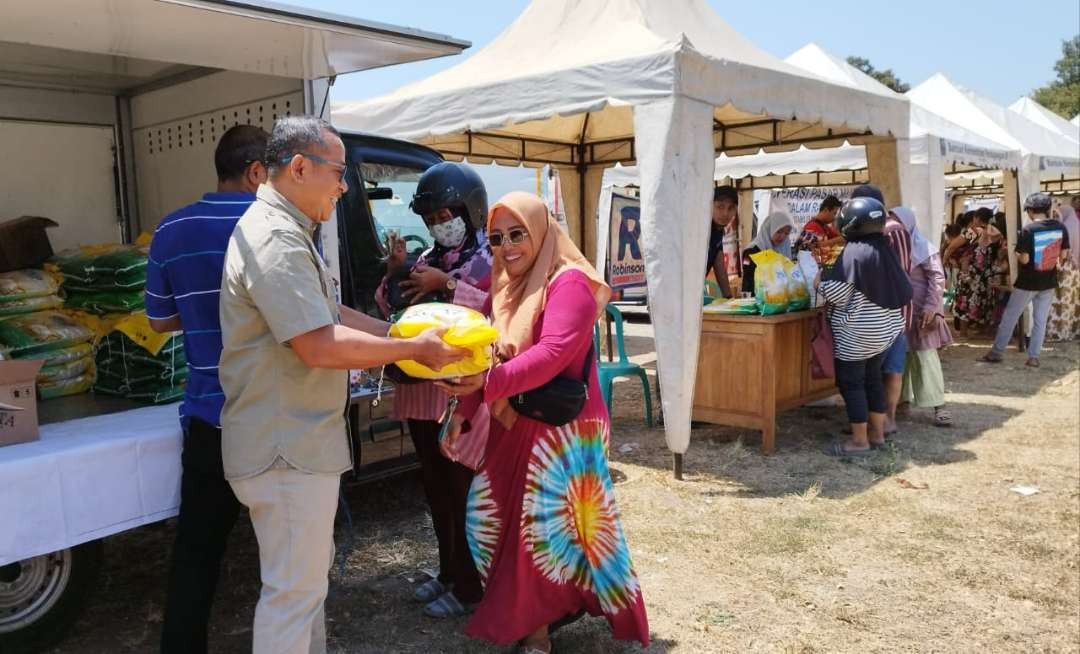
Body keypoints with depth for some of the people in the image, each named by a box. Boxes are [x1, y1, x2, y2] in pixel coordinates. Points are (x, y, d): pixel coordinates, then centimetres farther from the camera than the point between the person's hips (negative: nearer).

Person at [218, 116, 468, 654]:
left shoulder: (285, 232, 15)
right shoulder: (276, 239, -21)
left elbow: (331, 315, 16)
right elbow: (321, 346, -26)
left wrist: (409, 332, 8)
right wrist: (415, 349, -17)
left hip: (298, 440, 11)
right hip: (286, 448, -11)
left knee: (309, 574, 23)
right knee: (294, 588, 2)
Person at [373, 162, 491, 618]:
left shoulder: (490, 259, -4)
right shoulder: (426, 261, 16)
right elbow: (391, 313, 15)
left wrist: (446, 285, -21)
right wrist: (395, 274, -2)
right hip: (421, 390, 7)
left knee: (465, 490, 1)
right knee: (436, 487, 16)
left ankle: (469, 585, 15)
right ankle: (448, 572, 32)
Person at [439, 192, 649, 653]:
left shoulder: (569, 282, -12)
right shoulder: (505, 287, 13)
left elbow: (553, 353, -26)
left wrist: (491, 382, -37)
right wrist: (462, 412, 4)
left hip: (562, 429, -8)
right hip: (512, 428, 8)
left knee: (548, 527, 1)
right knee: (492, 516, 9)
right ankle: (519, 616, 25)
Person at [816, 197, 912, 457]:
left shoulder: (853, 252, -18)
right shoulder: (885, 249, 5)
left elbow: (837, 295, -18)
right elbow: (902, 289, 12)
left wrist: (821, 282, 0)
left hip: (858, 332, -8)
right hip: (885, 327, 8)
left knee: (850, 382, 0)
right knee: (872, 378, 17)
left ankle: (859, 441, 3)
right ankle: (877, 433, 23)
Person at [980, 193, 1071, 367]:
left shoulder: (1028, 229, -18)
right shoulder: (1060, 227, -2)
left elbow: (1024, 259, -19)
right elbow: (1064, 255, 5)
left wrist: (1016, 255, 1)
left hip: (1027, 282, -4)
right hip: (1049, 282, 5)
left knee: (1009, 317, 7)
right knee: (1040, 320, 11)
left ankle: (996, 353, 13)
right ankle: (1033, 357, 10)